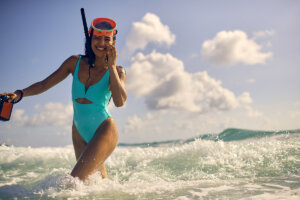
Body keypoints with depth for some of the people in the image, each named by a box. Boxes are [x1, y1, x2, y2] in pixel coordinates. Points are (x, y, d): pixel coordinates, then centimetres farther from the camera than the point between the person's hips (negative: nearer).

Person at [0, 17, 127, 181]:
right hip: (79, 133, 5)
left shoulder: (117, 71, -6)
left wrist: (111, 66, -22)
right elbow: (45, 84, 3)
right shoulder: (75, 62, 2)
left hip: (104, 130, -5)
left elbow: (120, 102, -24)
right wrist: (19, 94, -13)